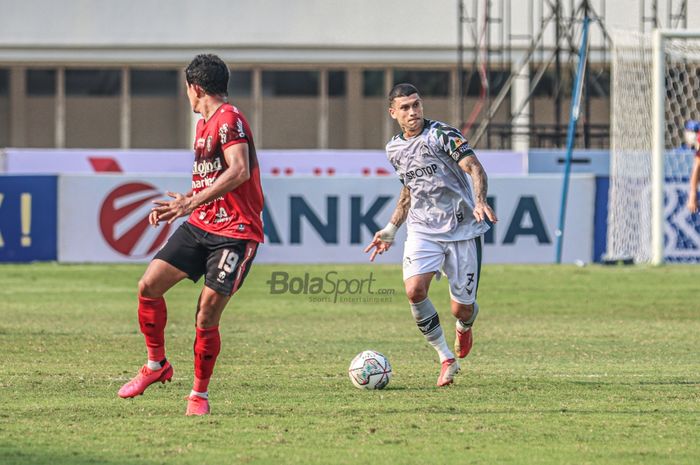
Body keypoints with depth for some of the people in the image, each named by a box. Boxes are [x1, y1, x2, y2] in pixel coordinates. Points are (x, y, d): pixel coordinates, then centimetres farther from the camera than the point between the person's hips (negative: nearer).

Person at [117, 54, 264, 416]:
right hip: (199, 226, 9)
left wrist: (191, 203, -30)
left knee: (207, 315, -9)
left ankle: (199, 395, 6)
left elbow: (239, 171, -28)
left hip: (235, 233, -9)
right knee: (149, 285, -4)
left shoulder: (229, 120, -14)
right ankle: (156, 365, 14)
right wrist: (180, 204, 15)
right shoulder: (204, 124, 17)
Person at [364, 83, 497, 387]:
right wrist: (389, 231, 22)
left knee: (462, 309, -3)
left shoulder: (442, 134, -9)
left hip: (462, 229, -4)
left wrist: (480, 202, -38)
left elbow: (474, 168, -20)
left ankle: (464, 327, 39)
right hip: (423, 230, 4)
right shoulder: (394, 149, 10)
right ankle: (447, 359, -7)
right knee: (414, 290, -23)